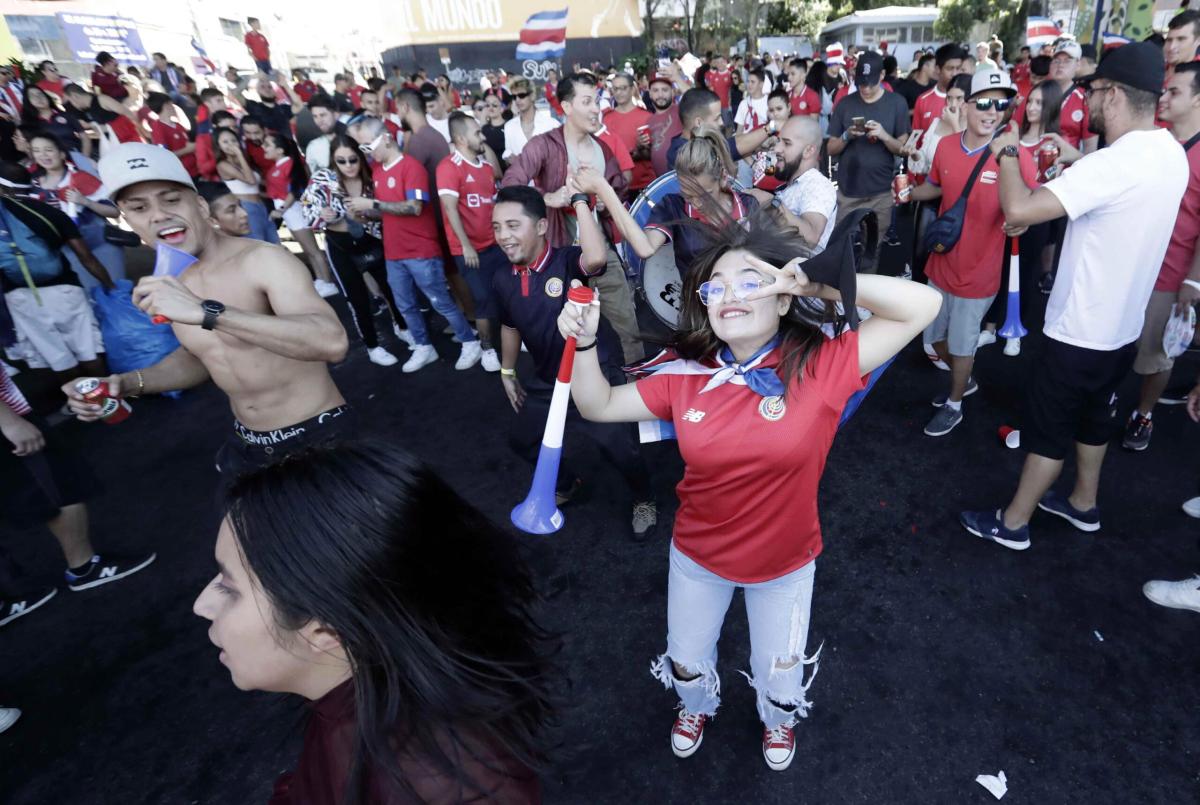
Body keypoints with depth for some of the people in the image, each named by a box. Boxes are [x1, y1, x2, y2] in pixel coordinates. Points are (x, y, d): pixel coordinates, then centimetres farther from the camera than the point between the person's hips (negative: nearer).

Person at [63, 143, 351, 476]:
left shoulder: (264, 260, -19)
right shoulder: (170, 284, 4)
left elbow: (332, 342, -36)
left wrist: (206, 312, -39)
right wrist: (129, 383, 4)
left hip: (318, 438, -7)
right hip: (245, 444, 7)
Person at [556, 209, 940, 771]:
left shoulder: (822, 367, -22)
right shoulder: (686, 379, -15)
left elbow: (923, 305, -27)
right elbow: (599, 406, -8)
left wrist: (821, 286, -31)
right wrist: (584, 342, -24)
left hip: (785, 563, -1)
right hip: (697, 556, 2)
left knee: (778, 675, 25)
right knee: (686, 659, 27)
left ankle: (778, 720, 64)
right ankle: (696, 706, 65)